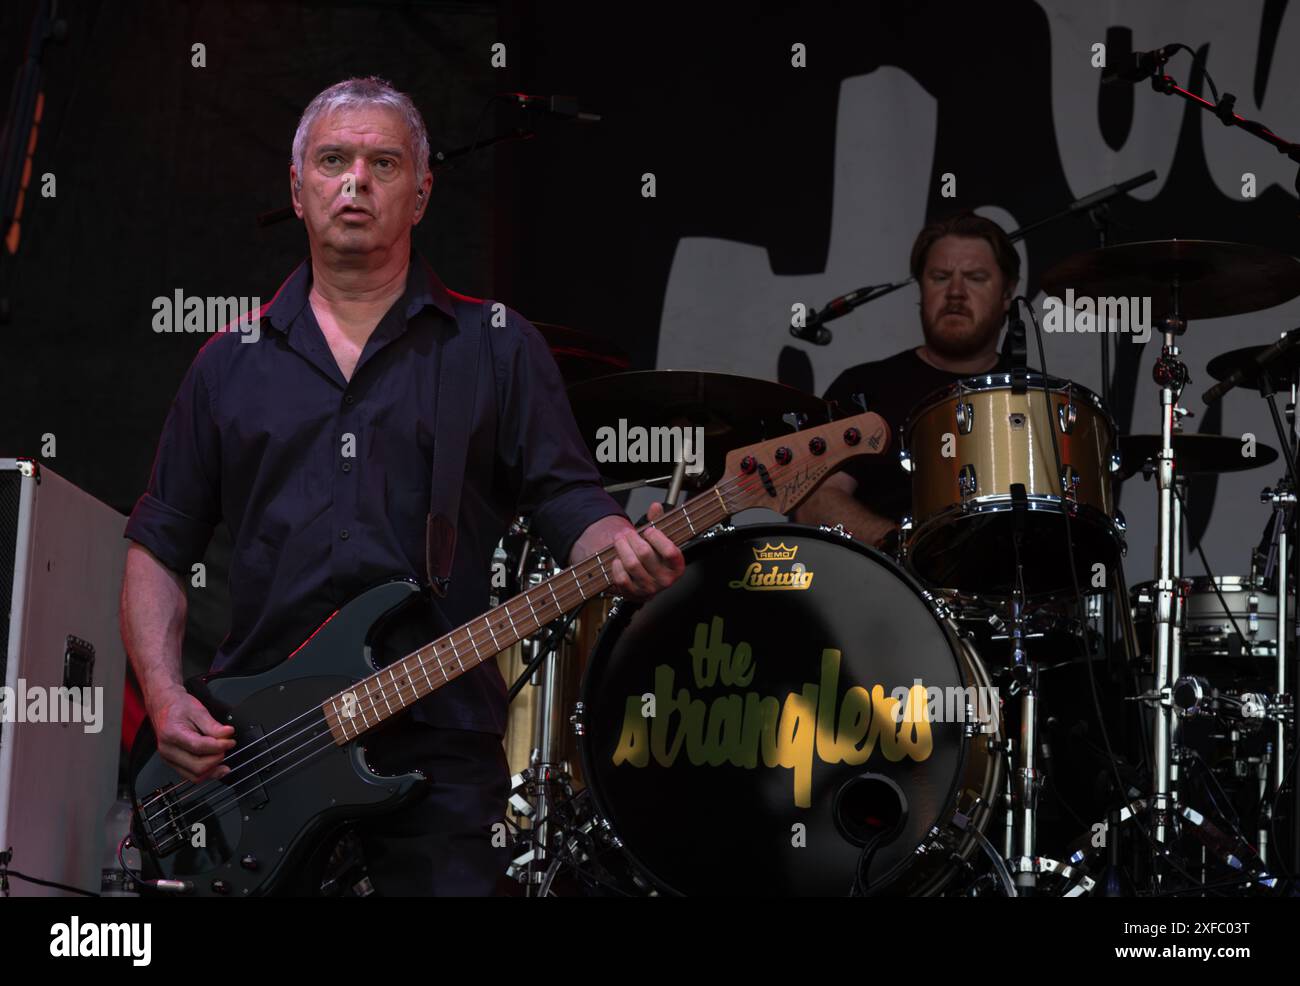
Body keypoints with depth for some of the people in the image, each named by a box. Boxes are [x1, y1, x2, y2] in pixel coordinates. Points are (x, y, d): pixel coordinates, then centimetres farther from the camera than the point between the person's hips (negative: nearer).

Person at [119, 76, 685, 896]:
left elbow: (572, 505, 2)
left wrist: (627, 556, -22)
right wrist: (165, 696, 0)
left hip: (440, 750, -2)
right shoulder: (233, 365, 13)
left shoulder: (498, 349, 8)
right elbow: (159, 545, 14)